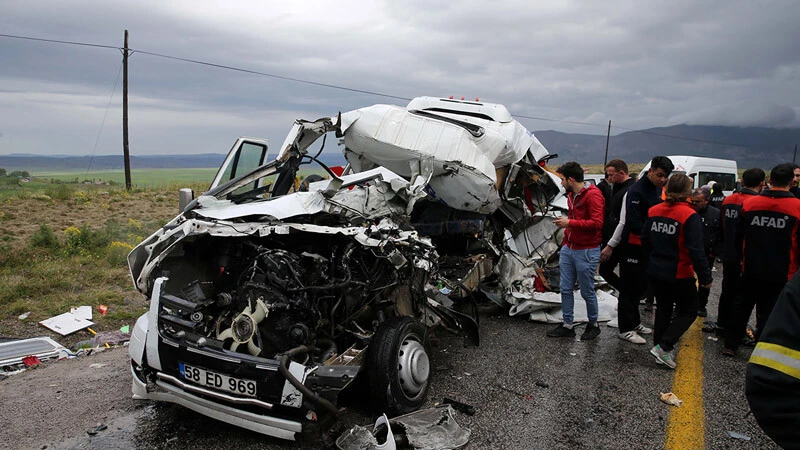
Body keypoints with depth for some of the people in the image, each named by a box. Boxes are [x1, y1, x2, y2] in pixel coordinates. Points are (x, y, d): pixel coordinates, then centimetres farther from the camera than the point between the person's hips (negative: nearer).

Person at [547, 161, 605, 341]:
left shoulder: (593, 195, -15)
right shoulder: (571, 196, 13)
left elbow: (597, 223, -23)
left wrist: (569, 222, -21)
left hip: (586, 252, -8)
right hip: (568, 250, 8)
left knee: (587, 292, 4)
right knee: (566, 289, 9)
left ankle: (593, 325, 24)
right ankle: (567, 326, 19)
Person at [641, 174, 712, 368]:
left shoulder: (654, 211, 0)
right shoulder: (689, 216, -19)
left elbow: (645, 240, 9)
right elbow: (696, 251, -21)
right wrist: (705, 278, -13)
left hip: (655, 272, 6)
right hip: (679, 275, -6)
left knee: (663, 308, 19)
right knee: (688, 311, 11)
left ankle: (662, 349, 26)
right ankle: (663, 347, -1)